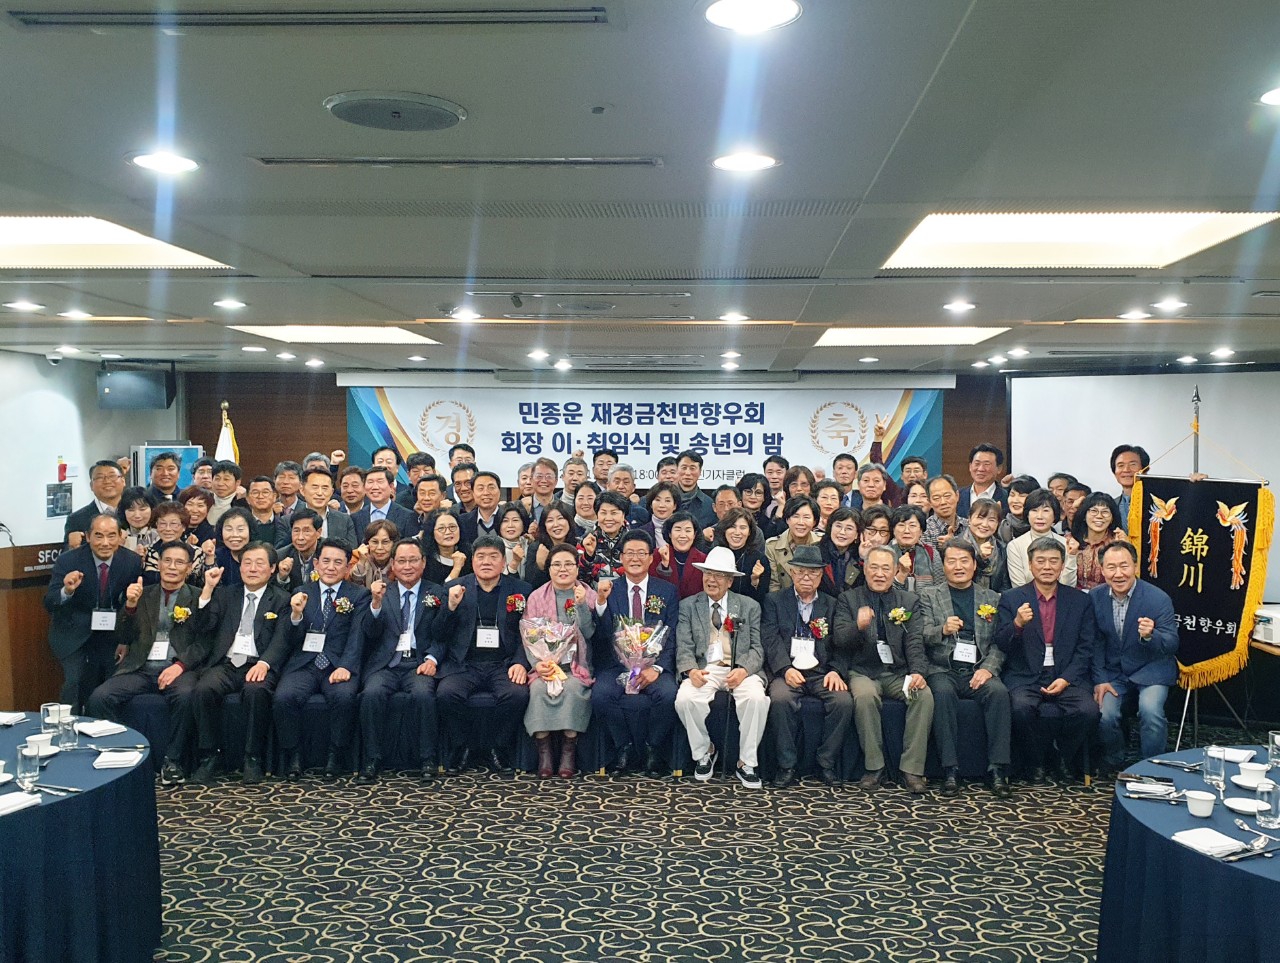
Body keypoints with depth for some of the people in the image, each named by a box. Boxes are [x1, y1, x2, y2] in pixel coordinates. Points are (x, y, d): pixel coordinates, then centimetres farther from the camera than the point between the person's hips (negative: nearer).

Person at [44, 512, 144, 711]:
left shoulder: (132, 562, -6)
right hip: (74, 634, -2)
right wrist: (67, 591, -36)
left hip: (113, 633, 2)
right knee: (76, 683, -19)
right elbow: (49, 604, -14)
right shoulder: (68, 560, -12)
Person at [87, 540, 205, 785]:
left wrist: (180, 665, -17)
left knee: (185, 696, -35)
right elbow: (123, 638, 9)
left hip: (179, 668, -3)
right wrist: (130, 605, -8)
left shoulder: (198, 598, 9)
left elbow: (205, 643, 0)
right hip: (140, 669, 3)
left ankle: (172, 761, -19)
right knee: (99, 698, -22)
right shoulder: (143, 595, 18)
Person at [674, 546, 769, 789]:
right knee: (685, 699, -30)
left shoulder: (749, 607, 13)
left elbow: (757, 648, 4)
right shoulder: (688, 606, 13)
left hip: (741, 670, 0)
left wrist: (743, 670, -16)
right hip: (705, 670, 0)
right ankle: (704, 752, -1)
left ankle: (746, 762, -10)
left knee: (756, 698, -31)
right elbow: (684, 647, 3)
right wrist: (691, 670, -18)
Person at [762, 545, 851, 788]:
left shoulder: (831, 605, 19)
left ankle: (827, 763, -9)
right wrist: (786, 669, -17)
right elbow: (771, 639, -1)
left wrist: (836, 671, -9)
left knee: (844, 700, -26)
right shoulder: (774, 600, 12)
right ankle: (786, 765, -18)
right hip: (788, 671, -2)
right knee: (780, 699, -33)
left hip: (822, 673, 2)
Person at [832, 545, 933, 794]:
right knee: (865, 696, -34)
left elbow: (915, 642, 2)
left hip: (899, 673, 2)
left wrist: (918, 672, -17)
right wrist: (858, 626, -27)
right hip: (863, 672, -2)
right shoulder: (848, 599, 7)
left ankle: (912, 769, -19)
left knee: (924, 695, -27)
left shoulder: (910, 601, 12)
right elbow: (839, 639, -5)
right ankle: (874, 768, -19)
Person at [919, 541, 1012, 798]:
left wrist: (988, 668, -11)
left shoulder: (992, 599, 16)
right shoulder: (929, 595, 11)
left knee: (998, 691, -30)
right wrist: (943, 629, -22)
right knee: (943, 693, -33)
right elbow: (923, 637, 0)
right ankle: (950, 770, -27)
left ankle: (998, 769, -24)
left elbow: (1000, 643, 8)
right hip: (943, 670, -1)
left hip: (978, 671, 1)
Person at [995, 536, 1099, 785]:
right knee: (1021, 707, -32)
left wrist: (1066, 679, -10)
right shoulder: (1011, 599, 6)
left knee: (1088, 710, -26)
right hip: (1025, 677, -1)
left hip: (1067, 676, 2)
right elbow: (1001, 645, -1)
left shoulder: (1080, 600, 10)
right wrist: (1017, 624, -22)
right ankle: (1036, 764, -4)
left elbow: (1086, 649, 6)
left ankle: (1064, 761, 4)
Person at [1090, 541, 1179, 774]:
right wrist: (1099, 680, -5)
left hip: (1151, 670, -2)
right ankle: (1113, 766, 9)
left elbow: (1172, 644, -12)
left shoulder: (1158, 598, -12)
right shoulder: (1095, 598, -2)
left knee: (1150, 710, -29)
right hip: (1113, 673, 2)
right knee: (1105, 715, -21)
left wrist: (1150, 636, -34)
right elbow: (1095, 644, 5)